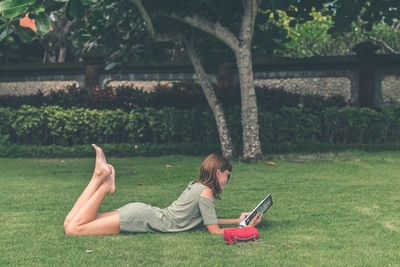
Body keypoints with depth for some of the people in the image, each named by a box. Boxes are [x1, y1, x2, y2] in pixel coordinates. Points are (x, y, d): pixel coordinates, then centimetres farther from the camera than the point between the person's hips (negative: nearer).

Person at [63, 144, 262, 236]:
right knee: (72, 229, -20)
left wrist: (237, 220, 27)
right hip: (141, 218, -8)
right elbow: (215, 231, -8)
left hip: (142, 211, 8)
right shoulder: (205, 192, -9)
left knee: (71, 225, 4)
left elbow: (208, 219, 29)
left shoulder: (196, 185, 19)